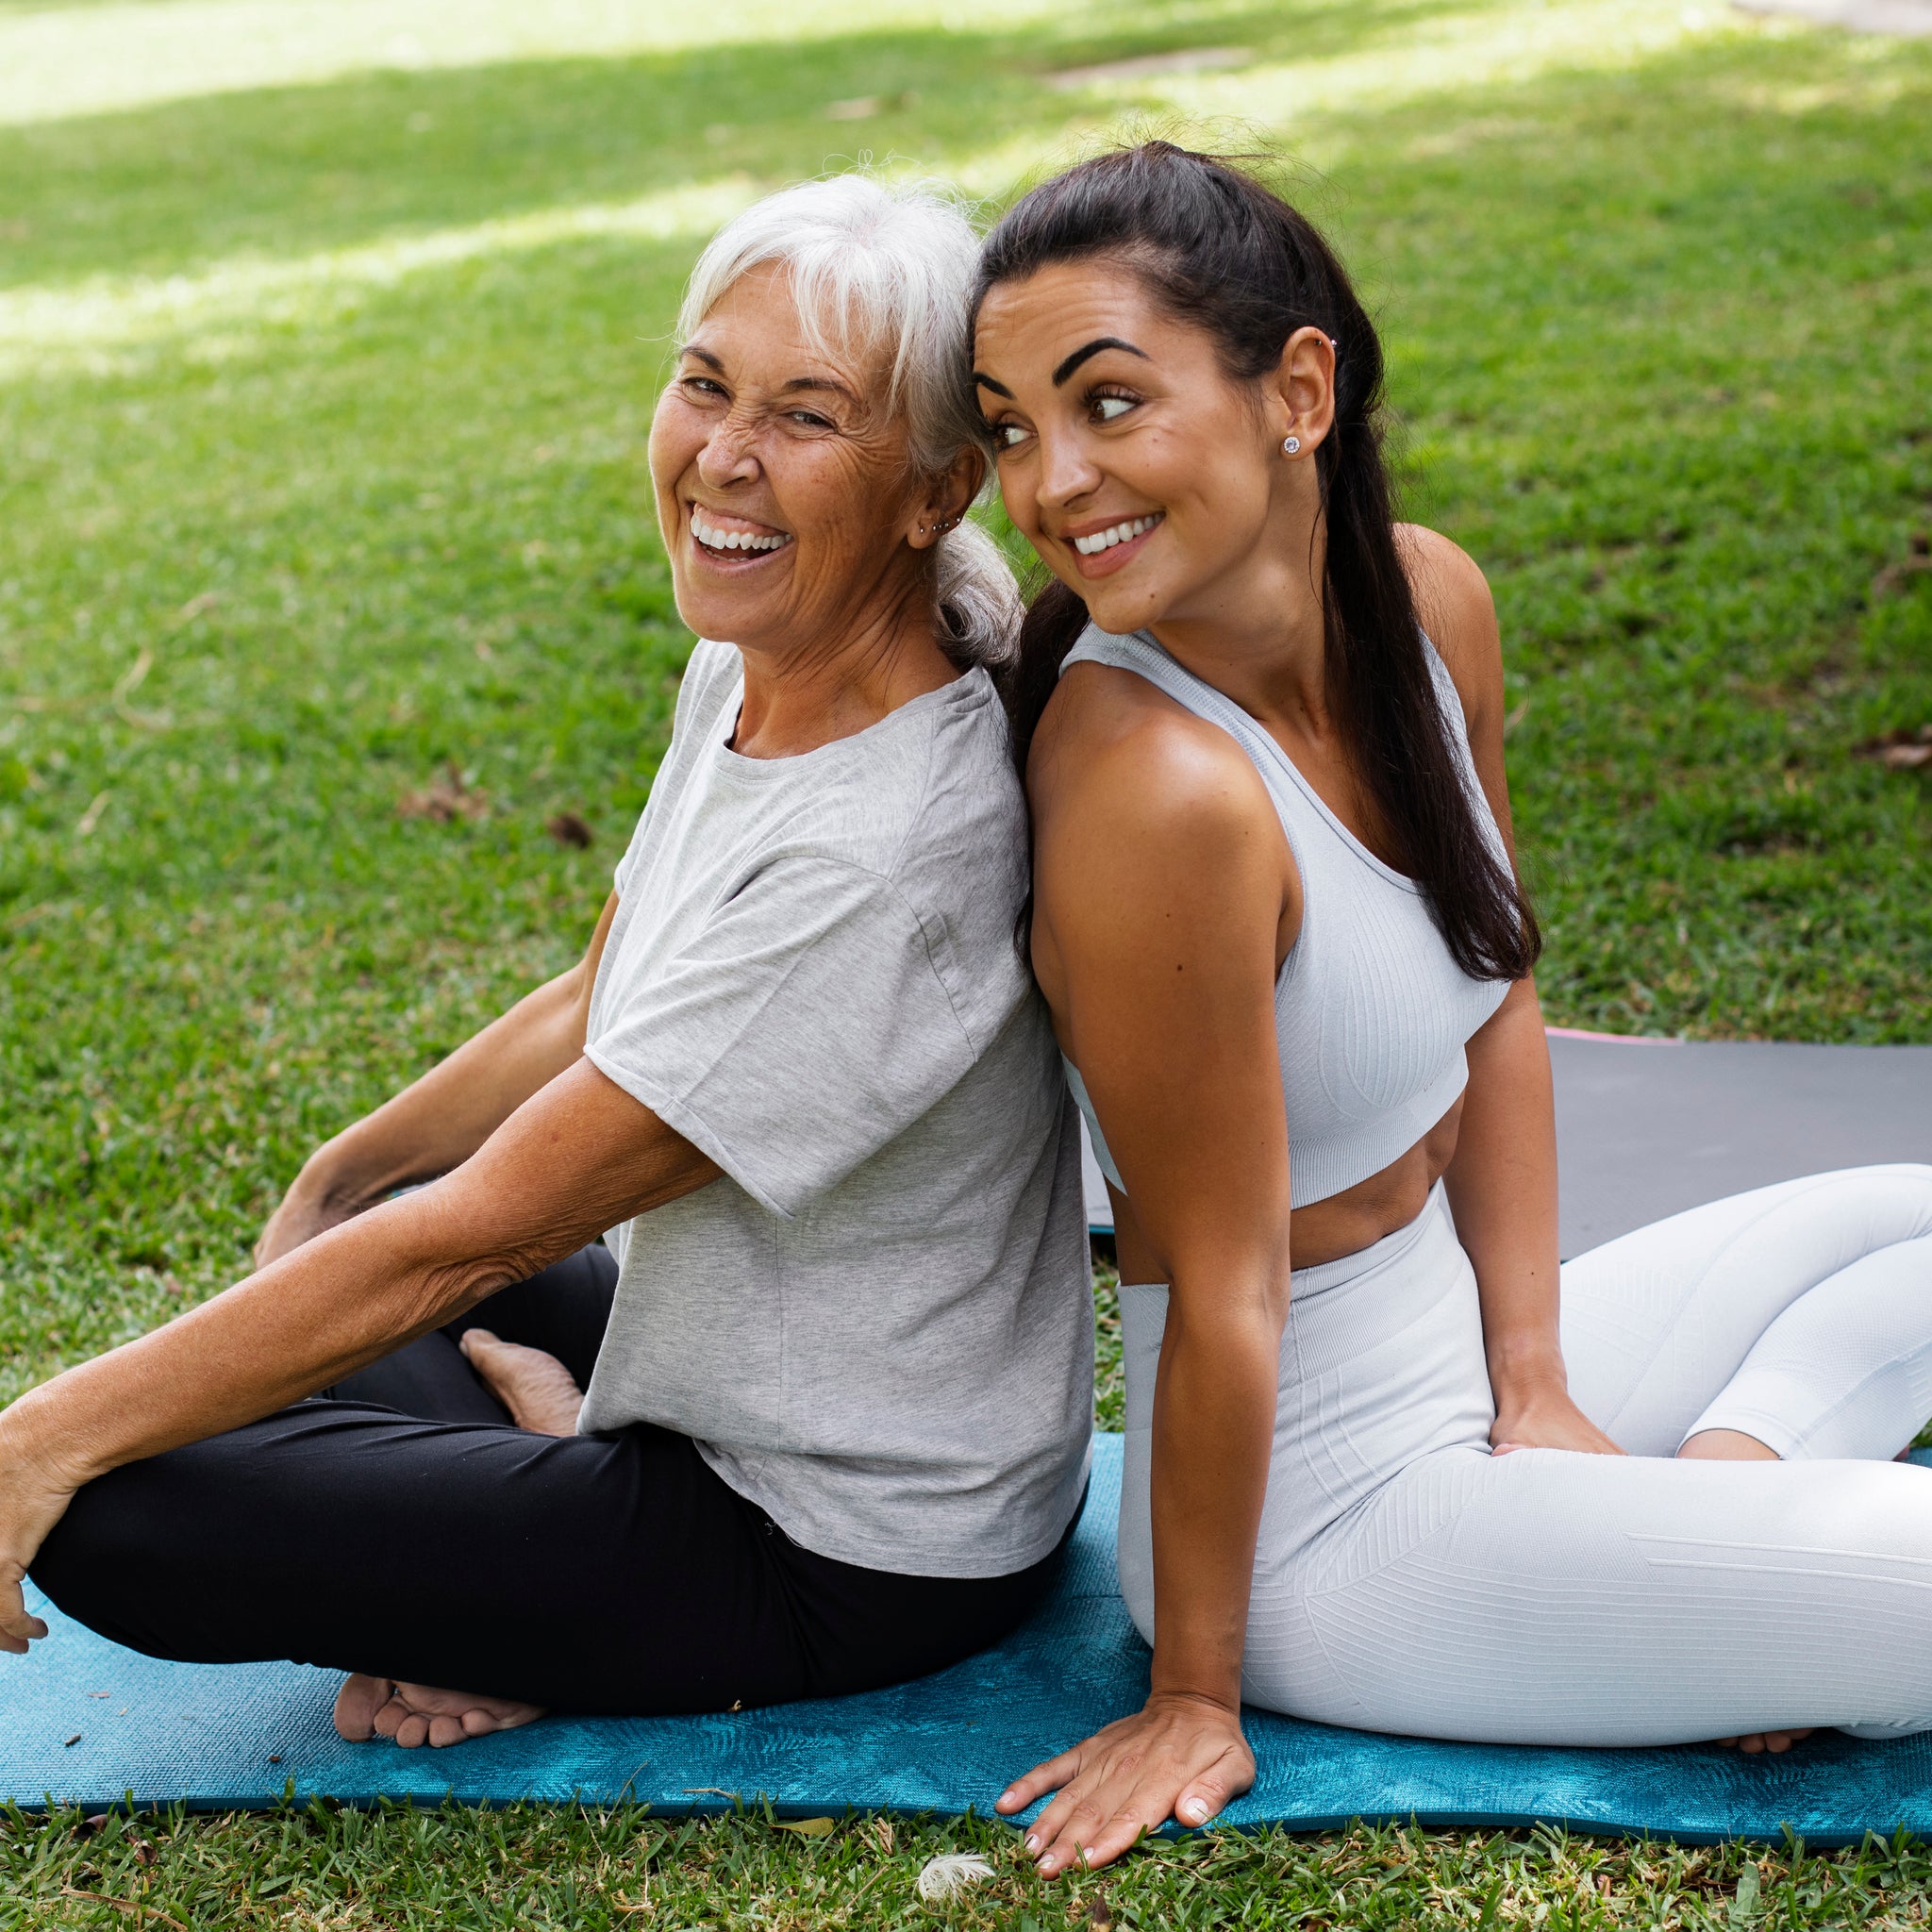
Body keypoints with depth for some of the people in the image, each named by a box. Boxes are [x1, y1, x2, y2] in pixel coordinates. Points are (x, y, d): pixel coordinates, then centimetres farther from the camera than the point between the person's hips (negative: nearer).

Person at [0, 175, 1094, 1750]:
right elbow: (601, 1012, 13)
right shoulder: (752, 668, -4)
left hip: (847, 1559, -9)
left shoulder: (892, 850, -32)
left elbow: (472, 1232, -28)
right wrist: (341, 1175, 21)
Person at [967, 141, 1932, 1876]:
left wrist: (1532, 1387, 2)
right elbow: (1225, 1294, -23)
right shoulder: (1154, 789, -32)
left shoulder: (1430, 601, -8)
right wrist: (1194, 1696, -12)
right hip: (1319, 1515, -8)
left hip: (1451, 1359, 8)